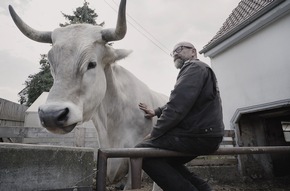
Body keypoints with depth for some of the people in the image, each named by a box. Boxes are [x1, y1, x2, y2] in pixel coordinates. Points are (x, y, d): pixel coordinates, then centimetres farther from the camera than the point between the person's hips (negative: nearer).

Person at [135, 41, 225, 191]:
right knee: (167, 161, 24)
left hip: (200, 134, -11)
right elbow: (179, 103, 32)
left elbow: (178, 105, -21)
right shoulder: (193, 70, 25)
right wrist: (156, 112, 24)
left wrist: (154, 133, -13)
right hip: (206, 133, 11)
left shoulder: (194, 67, -8)